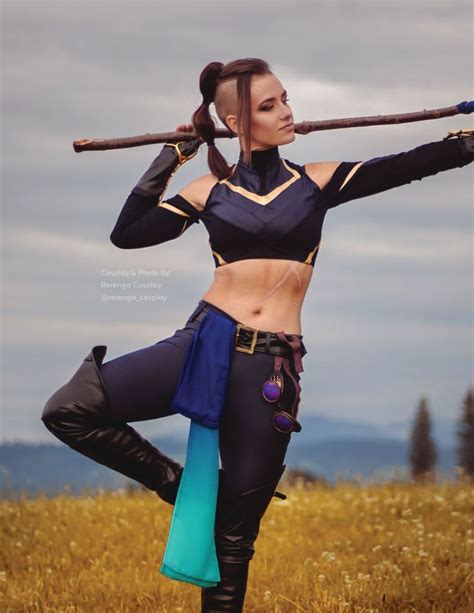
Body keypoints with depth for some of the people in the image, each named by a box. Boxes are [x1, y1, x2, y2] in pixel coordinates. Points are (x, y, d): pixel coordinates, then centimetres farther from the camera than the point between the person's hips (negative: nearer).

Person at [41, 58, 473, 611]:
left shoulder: (316, 181, 8)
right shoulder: (210, 191, 8)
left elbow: (412, 165, 0)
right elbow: (126, 234, 5)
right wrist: (170, 159, 5)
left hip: (273, 366, -1)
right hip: (206, 341, 1)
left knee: (235, 534, 3)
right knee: (68, 409, -17)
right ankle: (182, 484, 1)